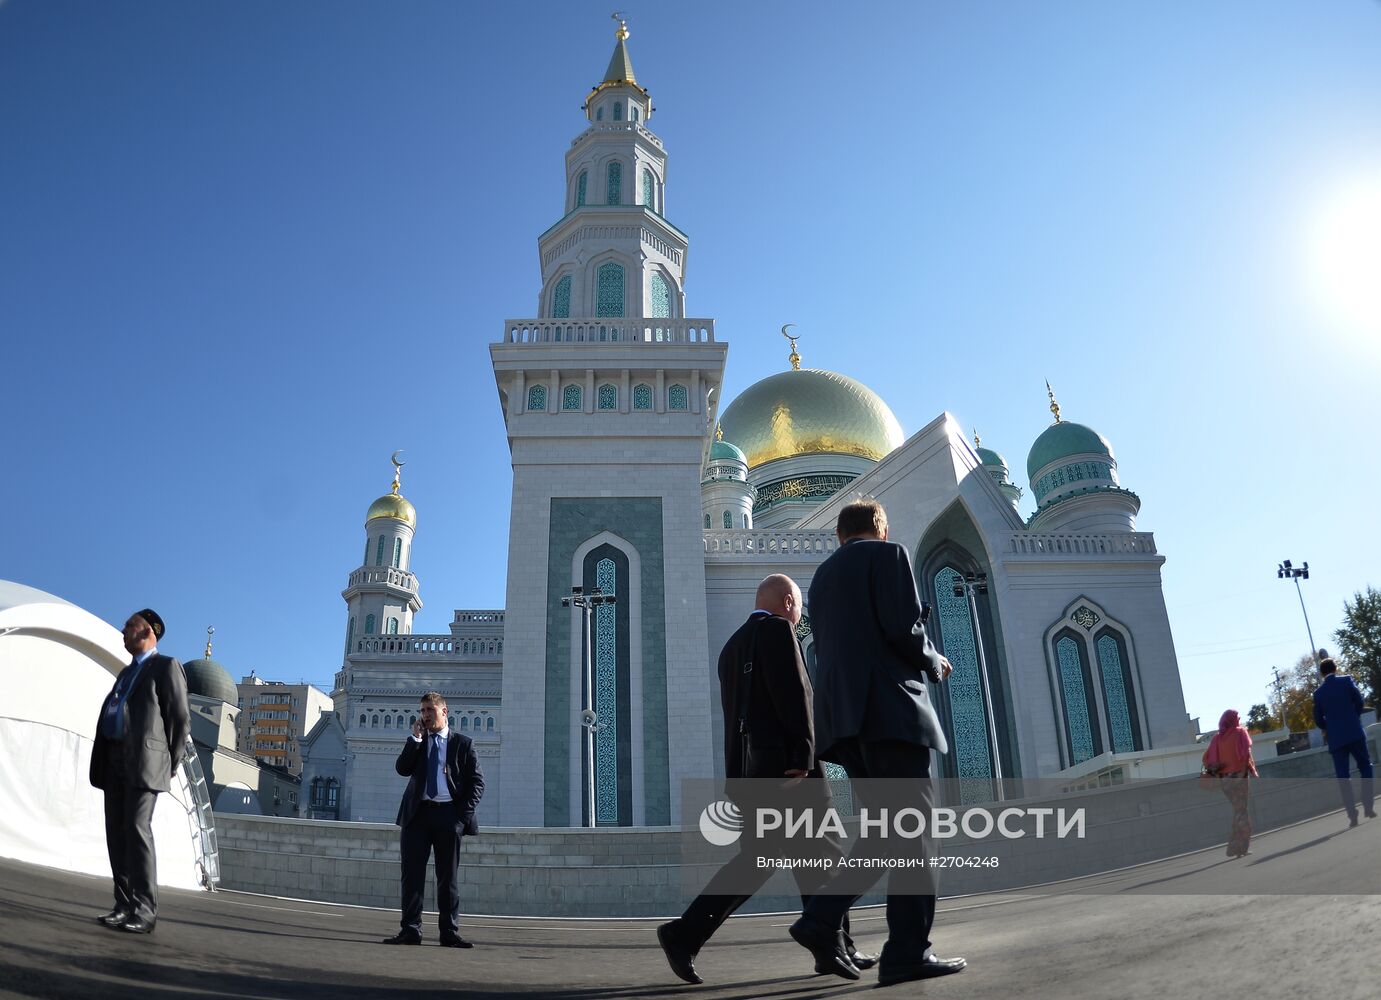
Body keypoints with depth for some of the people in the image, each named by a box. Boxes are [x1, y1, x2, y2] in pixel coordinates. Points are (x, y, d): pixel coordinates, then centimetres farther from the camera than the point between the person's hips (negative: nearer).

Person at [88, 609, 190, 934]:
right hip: (115, 760, 8)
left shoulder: (166, 666, 0)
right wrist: (103, 762, 9)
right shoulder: (126, 673, 25)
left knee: (137, 829, -15)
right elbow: (110, 715, 21)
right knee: (116, 832, 3)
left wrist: (170, 765, -7)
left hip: (144, 760, -8)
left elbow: (181, 719, -5)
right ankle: (125, 905, 6)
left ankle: (144, 910, -15)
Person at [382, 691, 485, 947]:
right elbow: (402, 769, -1)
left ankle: (449, 932, 7)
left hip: (448, 814, -2)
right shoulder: (416, 742, 16)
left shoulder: (463, 743, 8)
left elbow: (477, 781, 5)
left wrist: (464, 813, -6)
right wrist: (416, 738, -5)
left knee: (448, 877, 2)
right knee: (412, 874, -1)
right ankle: (410, 930, 5)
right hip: (418, 812, 2)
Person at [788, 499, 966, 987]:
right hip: (889, 706, -7)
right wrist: (934, 664, 8)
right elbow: (903, 628, -11)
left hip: (843, 715, 8)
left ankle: (822, 921, 3)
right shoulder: (888, 554, 2)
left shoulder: (823, 574, 24)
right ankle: (908, 951, -4)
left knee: (880, 830, 13)